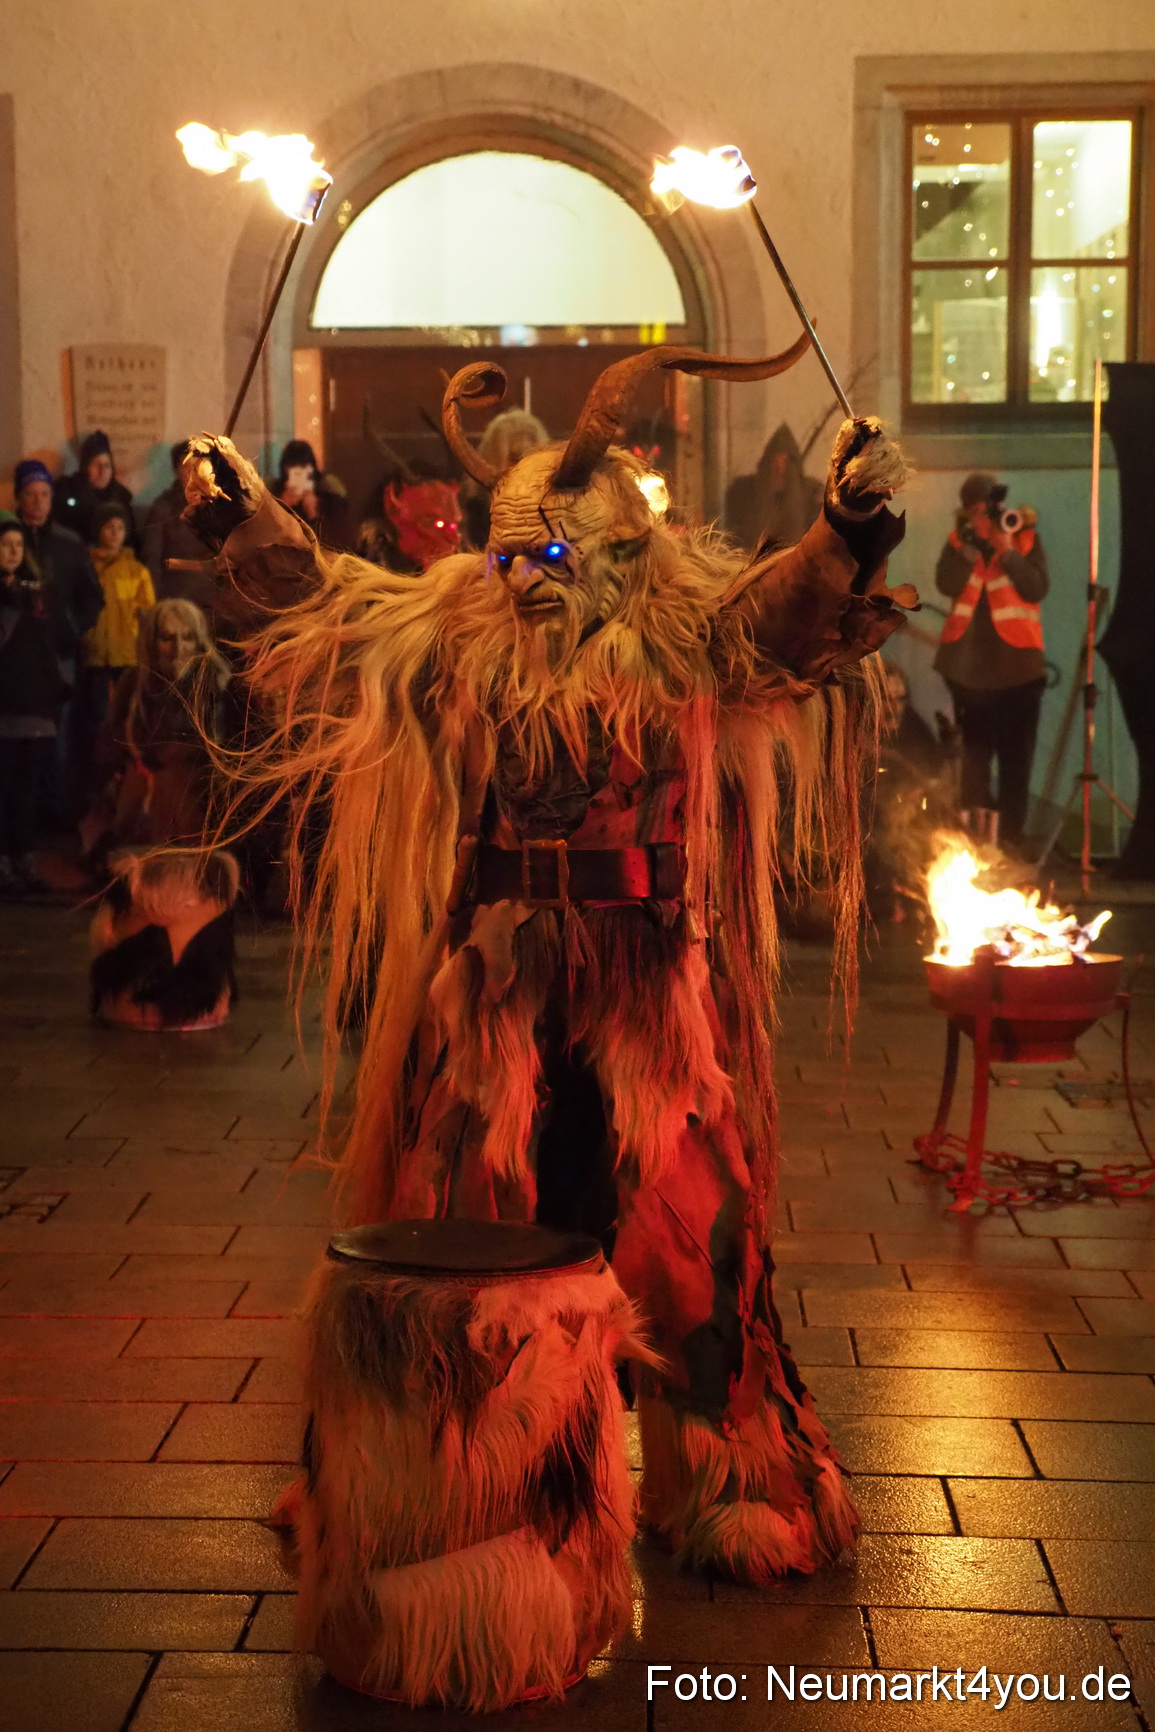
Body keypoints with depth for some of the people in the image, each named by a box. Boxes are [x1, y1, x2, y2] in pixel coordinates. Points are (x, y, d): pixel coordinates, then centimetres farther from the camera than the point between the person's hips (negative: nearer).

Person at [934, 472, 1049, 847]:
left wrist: (1007, 551, -20)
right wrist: (971, 546, -20)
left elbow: (1037, 589, -13)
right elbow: (947, 585, -11)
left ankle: (1010, 834, 4)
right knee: (973, 746, 6)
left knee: (1015, 752, -1)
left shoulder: (1024, 537, -2)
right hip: (969, 659, 2)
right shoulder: (959, 539, 4)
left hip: (1015, 660, -2)